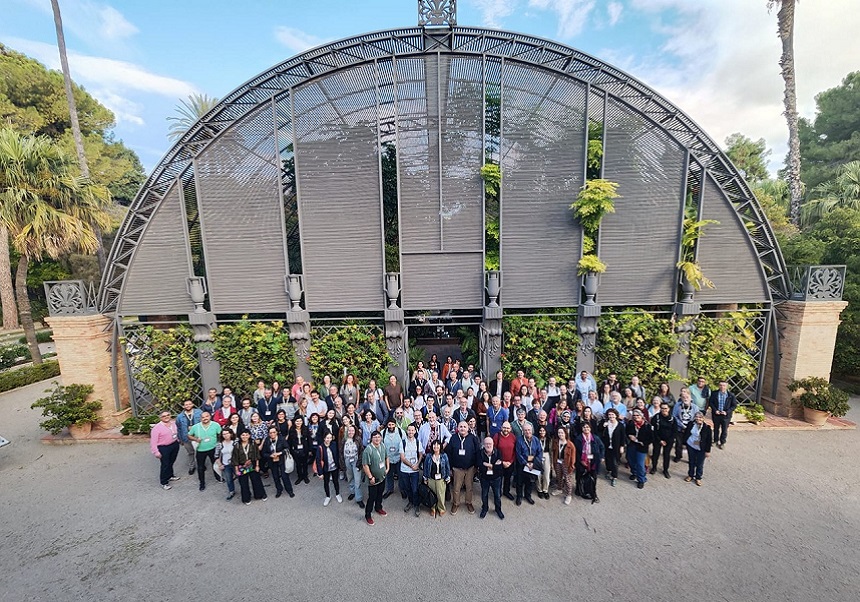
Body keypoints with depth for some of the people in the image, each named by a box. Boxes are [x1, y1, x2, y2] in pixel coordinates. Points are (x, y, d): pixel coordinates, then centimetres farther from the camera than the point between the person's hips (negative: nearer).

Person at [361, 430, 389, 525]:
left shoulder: (382, 446, -5)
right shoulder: (368, 449, -26)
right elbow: (365, 465, -23)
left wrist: (387, 468, 7)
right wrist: (370, 477, -20)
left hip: (382, 477, 6)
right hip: (373, 479, -6)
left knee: (380, 494, 23)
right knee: (372, 497, 6)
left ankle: (378, 508, 46)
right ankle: (368, 515, 25)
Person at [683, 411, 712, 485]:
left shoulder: (707, 428, -17)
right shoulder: (690, 424, -10)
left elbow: (709, 440, -9)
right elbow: (685, 434, 2)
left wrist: (707, 451, -7)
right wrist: (684, 443, 4)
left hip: (701, 449, -2)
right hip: (691, 446, 2)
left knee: (700, 464, 11)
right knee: (691, 462, 18)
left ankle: (698, 478, 30)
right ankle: (690, 475, 35)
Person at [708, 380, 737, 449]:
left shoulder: (731, 395, -9)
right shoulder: (714, 393, -7)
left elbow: (734, 405, -4)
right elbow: (710, 402, 0)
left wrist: (727, 412, -14)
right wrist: (715, 410, -12)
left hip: (726, 415, -1)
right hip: (716, 414, 1)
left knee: (724, 430, 8)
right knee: (716, 428, 17)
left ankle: (722, 443, 26)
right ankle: (716, 440, 34)